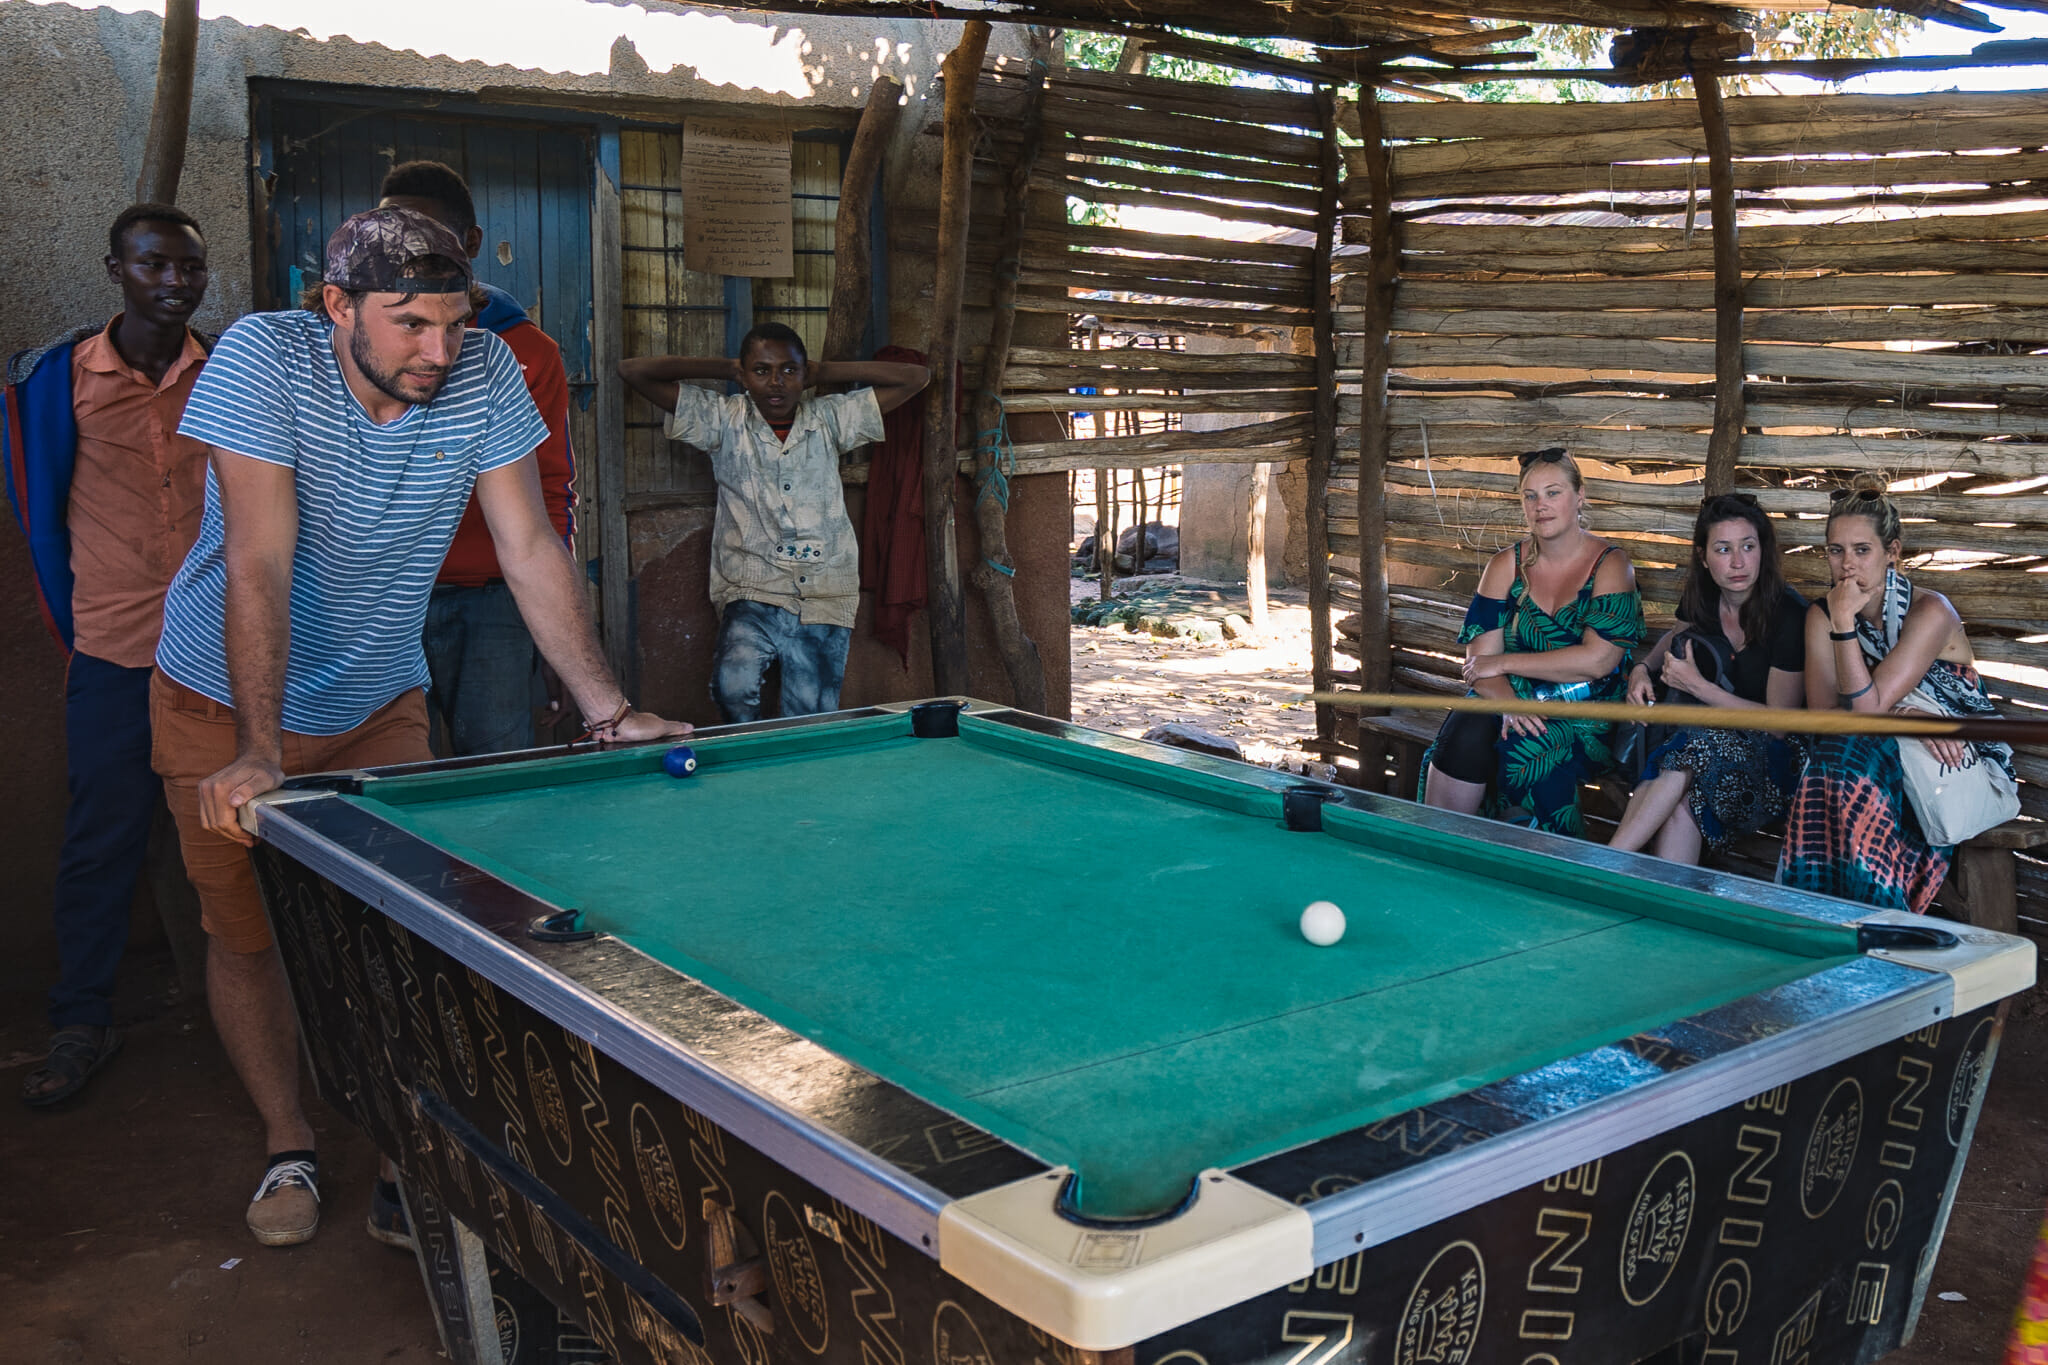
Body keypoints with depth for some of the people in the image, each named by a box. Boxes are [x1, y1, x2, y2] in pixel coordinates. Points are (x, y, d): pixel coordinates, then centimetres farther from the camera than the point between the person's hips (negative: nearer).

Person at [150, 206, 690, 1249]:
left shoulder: (484, 376, -16)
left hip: (381, 701, 2)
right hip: (223, 700, -2)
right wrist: (260, 748, -36)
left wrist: (608, 708, -22)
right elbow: (260, 565, -30)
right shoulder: (262, 358, -25)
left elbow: (529, 549, -14)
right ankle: (288, 1148, 23)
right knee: (243, 929, 6)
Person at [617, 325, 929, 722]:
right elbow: (634, 371, -1)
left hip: (824, 601, 2)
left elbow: (916, 377, 8)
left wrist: (823, 372, 8)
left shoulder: (830, 420, 8)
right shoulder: (725, 421, 3)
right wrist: (726, 370, 4)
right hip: (752, 595, -2)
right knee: (734, 690, -29)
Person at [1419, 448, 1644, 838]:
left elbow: (1597, 660, -15)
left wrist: (1504, 663, -12)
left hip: (1585, 716, -3)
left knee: (1523, 752, -34)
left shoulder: (1611, 565, -2)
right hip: (1508, 701, 3)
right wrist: (1508, 703, -21)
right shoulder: (1506, 565, 9)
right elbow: (1480, 656, 1)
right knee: (1464, 737, -30)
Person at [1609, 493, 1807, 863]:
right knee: (1680, 807, -33)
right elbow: (1678, 637, 27)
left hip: (1772, 755, -4)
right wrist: (1642, 669, 5)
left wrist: (1698, 686, -17)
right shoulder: (1702, 598, 0)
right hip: (1715, 733, 4)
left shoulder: (1789, 615, -16)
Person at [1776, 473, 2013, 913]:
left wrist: (1845, 624, -28)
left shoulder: (1929, 612, -16)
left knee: (1849, 758, -32)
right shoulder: (1821, 615, 0)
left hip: (1966, 765, -4)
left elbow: (1867, 707, -23)